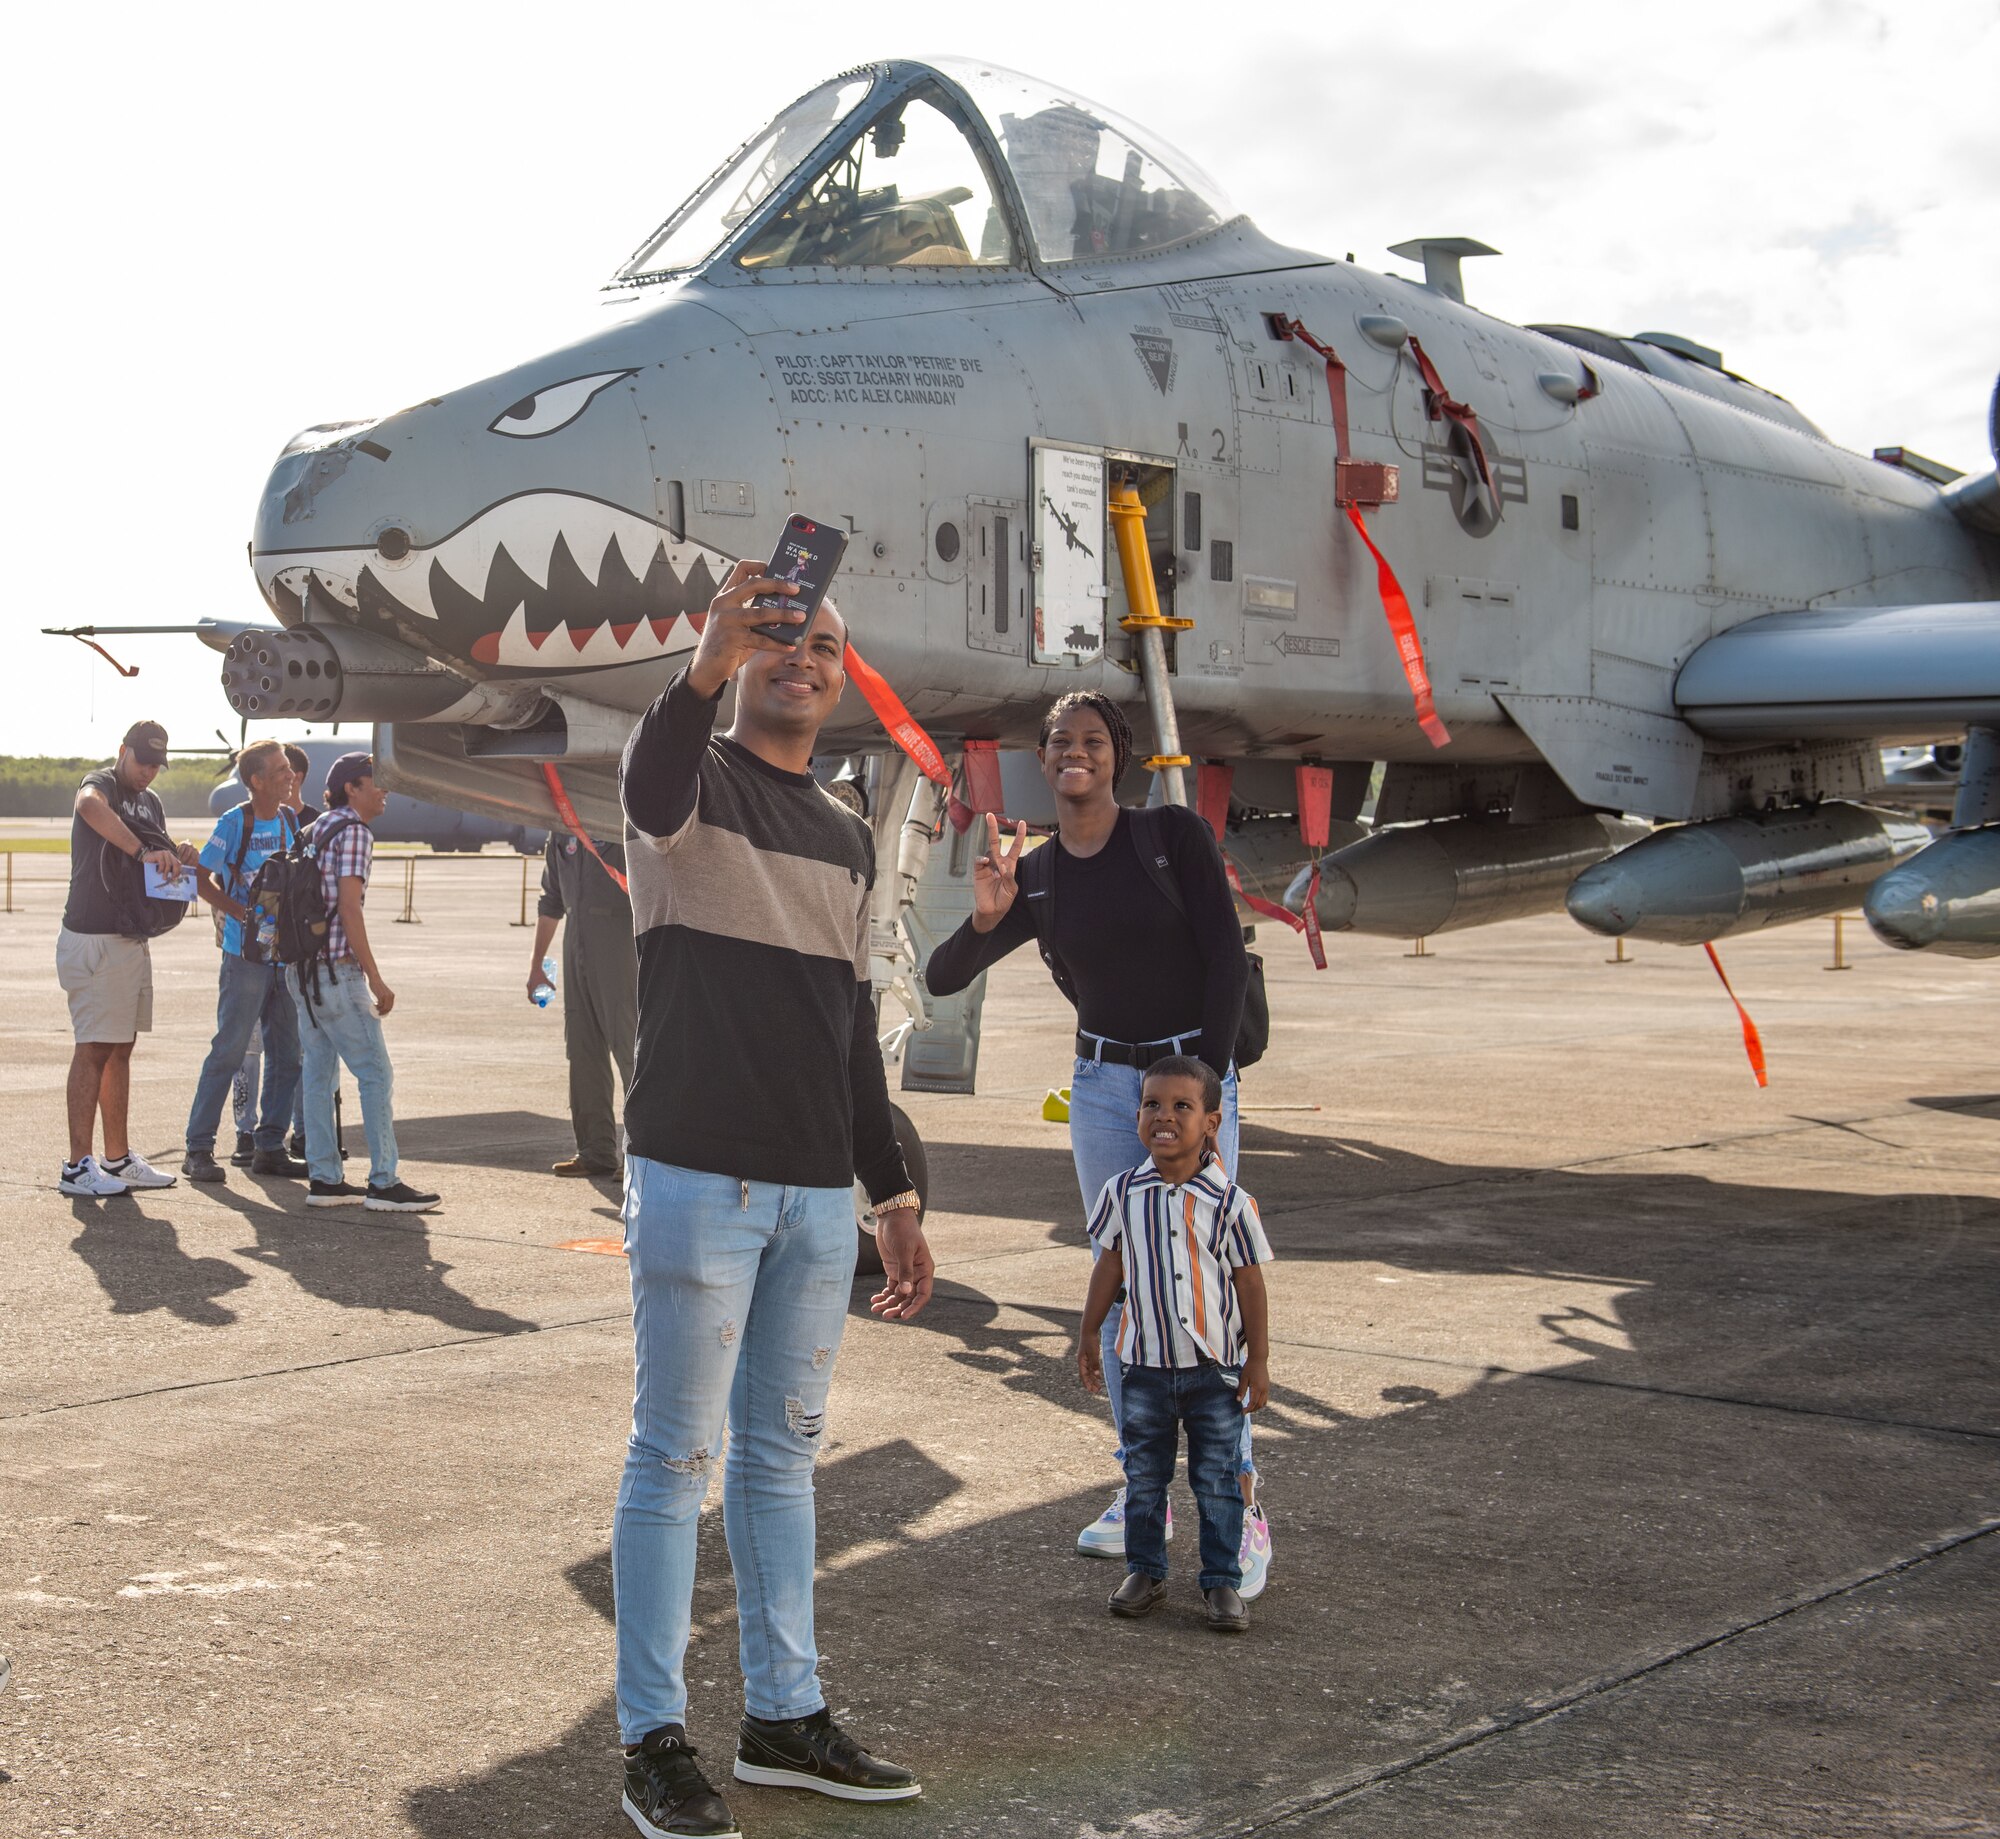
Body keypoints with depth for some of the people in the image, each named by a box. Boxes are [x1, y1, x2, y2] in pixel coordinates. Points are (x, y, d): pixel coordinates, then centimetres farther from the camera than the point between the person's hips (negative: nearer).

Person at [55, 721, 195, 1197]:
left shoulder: (151, 802, 16)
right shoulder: (102, 784, -9)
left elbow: (157, 867, 22)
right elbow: (90, 805, -35)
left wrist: (178, 859, -1)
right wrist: (144, 851, -40)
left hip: (133, 940, 8)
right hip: (92, 939, -8)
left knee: (120, 1049, 12)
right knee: (94, 1048, -9)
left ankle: (118, 1159, 18)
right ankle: (77, 1166, -7)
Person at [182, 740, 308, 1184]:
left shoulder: (289, 820, 10)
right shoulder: (233, 823, -8)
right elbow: (203, 879, -6)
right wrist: (240, 912, -15)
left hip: (287, 954, 6)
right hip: (246, 955, -6)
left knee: (286, 1055, 7)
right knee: (229, 1051, -6)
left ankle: (270, 1149, 15)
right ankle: (198, 1149, 0)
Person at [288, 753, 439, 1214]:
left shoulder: (314, 830, 17)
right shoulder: (354, 832, -10)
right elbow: (349, 909, -17)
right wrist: (375, 979, -15)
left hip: (303, 970, 9)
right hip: (336, 969, -9)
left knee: (319, 1073, 11)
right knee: (375, 1074, -5)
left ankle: (323, 1179, 13)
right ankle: (383, 1182, -6)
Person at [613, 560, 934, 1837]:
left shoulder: (848, 841, 18)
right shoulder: (696, 780, -2)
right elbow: (651, 794, -29)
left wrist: (896, 1195, 17)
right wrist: (707, 667, -49)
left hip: (817, 1193, 7)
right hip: (698, 1177, -6)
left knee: (784, 1454, 14)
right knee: (676, 1457, -1)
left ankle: (785, 1717, 24)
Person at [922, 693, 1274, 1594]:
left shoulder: (1175, 833, -7)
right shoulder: (1035, 877, 3)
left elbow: (1228, 957, -9)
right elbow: (941, 979, 1)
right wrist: (983, 918, -19)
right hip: (1101, 1086, 4)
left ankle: (1240, 1508, -3)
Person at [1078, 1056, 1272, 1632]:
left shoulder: (1229, 1202, -11)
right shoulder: (1123, 1193, -5)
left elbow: (1249, 1283, -5)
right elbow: (1109, 1266, 8)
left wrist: (1258, 1362, -3)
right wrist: (1089, 1336, 11)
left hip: (1216, 1368, -2)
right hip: (1146, 1363, 2)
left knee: (1216, 1480, 6)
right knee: (1144, 1476, 12)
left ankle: (1222, 1580, 18)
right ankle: (1144, 1571, 27)